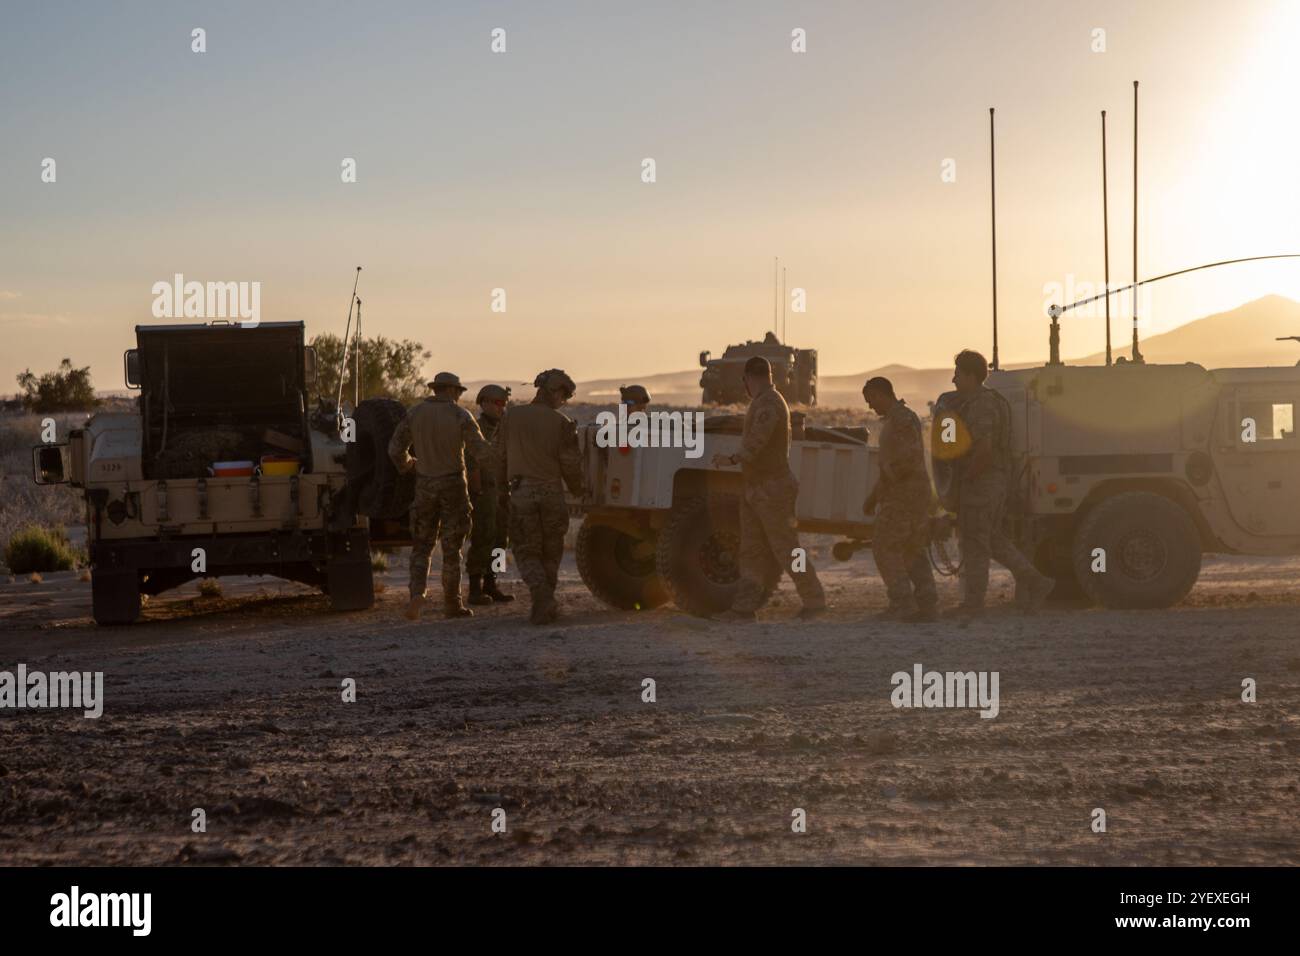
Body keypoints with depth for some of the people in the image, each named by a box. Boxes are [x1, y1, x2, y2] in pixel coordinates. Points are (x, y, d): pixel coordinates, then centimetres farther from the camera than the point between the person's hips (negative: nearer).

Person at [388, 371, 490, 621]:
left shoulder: (414, 413, 0)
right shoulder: (460, 416, -9)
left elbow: (396, 449, 1)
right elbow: (482, 452, -10)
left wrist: (408, 465, 21)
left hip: (425, 485, 2)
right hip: (453, 484, -2)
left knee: (422, 546, 10)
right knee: (451, 547, 7)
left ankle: (417, 593, -13)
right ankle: (452, 604, 11)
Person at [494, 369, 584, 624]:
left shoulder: (511, 416, 1)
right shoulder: (562, 423, -5)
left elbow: (499, 455, 6)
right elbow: (571, 464, -3)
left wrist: (502, 483, 23)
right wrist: (578, 489, 16)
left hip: (521, 492, 0)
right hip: (552, 493, 0)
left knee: (526, 550, 5)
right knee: (550, 552, 14)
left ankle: (540, 592, -18)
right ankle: (545, 604, 18)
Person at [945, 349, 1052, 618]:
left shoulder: (979, 406, -19)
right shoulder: (993, 400, 14)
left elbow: (984, 449, -30)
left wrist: (968, 476, -17)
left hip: (980, 482, -10)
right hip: (999, 480, 10)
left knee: (974, 543, -2)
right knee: (994, 539, 17)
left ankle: (973, 603, 3)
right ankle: (1033, 581, 13)